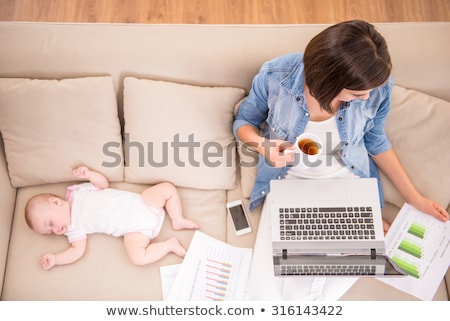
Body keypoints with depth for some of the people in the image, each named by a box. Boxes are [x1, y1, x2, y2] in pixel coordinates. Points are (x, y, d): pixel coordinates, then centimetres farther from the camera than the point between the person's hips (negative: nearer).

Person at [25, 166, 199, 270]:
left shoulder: (79, 192, 5)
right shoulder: (74, 228, 0)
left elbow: (104, 184, 8)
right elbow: (77, 251, -5)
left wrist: (89, 174, -9)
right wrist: (55, 259, -15)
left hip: (139, 203, 2)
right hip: (134, 227, -2)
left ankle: (178, 220, 1)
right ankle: (170, 244, -10)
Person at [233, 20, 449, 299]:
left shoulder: (378, 86, -20)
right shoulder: (275, 75, -25)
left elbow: (376, 141, 1)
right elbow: (243, 123, -5)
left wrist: (414, 198, 3)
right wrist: (263, 145, -28)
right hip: (288, 181, 1)